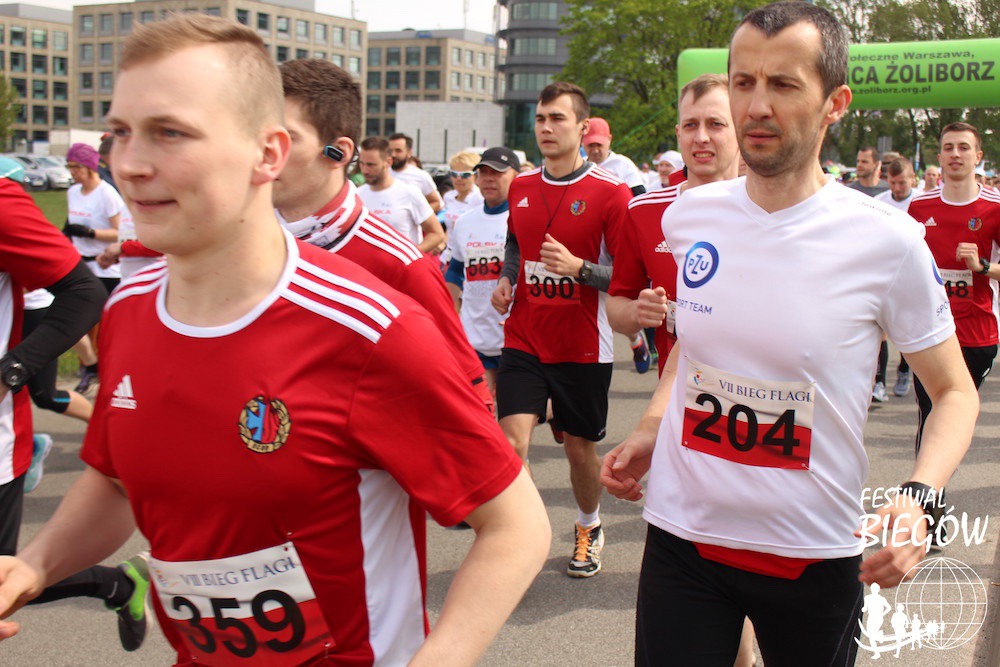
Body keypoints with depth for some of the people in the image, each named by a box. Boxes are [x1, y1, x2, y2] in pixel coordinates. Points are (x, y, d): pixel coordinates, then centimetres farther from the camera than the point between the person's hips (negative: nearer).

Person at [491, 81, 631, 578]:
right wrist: (505, 280, 7)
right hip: (524, 339, 3)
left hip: (582, 346, -3)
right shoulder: (520, 187, 6)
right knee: (511, 440, -11)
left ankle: (589, 529, 39)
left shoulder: (610, 193, -10)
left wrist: (579, 267, -26)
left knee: (580, 445, 12)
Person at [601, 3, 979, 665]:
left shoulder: (886, 241, -13)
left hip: (815, 554, -2)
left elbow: (956, 392, -2)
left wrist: (917, 494, -19)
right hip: (682, 533, 2)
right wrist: (650, 429, 3)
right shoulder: (689, 215, -2)